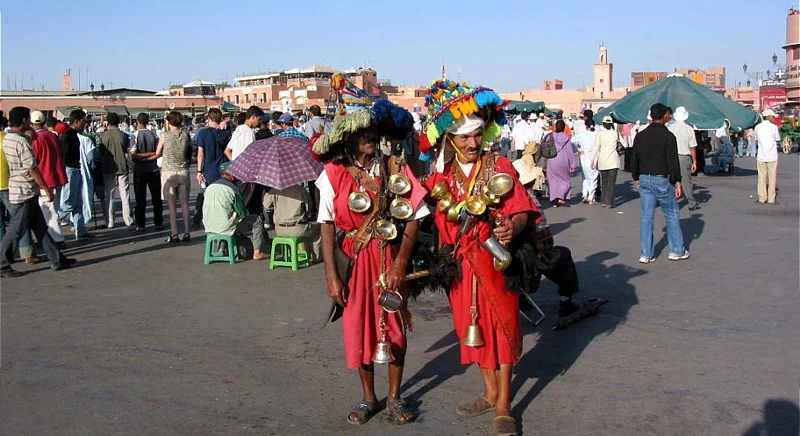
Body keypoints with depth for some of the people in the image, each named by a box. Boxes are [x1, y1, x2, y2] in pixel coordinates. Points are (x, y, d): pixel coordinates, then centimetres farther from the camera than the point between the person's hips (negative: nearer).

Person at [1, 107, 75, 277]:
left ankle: (57, 260, 18)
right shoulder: (22, 141, -19)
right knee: (16, 231, -1)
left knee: (40, 228, 12)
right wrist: (47, 189, -13)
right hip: (24, 193, -10)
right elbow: (32, 168, -19)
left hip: (19, 191, 10)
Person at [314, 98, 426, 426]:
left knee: (395, 327, 10)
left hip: (391, 260, 0)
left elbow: (414, 217, -8)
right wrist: (332, 276, -11)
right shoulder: (333, 173, -7)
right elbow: (327, 225, -7)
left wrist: (399, 266, -14)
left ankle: (395, 397, 28)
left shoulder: (394, 167, -6)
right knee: (358, 329, 9)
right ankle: (368, 397, 29)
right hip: (353, 262, 0)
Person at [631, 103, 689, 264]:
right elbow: (673, 161, -14)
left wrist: (636, 178, 20)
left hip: (644, 179, 5)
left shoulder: (640, 136, 5)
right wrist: (677, 182, -9)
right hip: (662, 180, -5)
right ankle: (677, 250, 15)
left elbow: (634, 160, 10)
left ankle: (646, 254, 8)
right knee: (672, 215, 9)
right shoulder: (668, 136, -11)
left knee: (646, 217, 7)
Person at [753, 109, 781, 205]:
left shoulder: (758, 127, 2)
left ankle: (762, 198, 8)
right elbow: (778, 140, 2)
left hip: (761, 156, 3)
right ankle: (771, 199, 5)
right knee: (772, 178, 4)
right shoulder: (774, 127, -8)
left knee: (762, 177, 8)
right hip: (772, 156, -3)